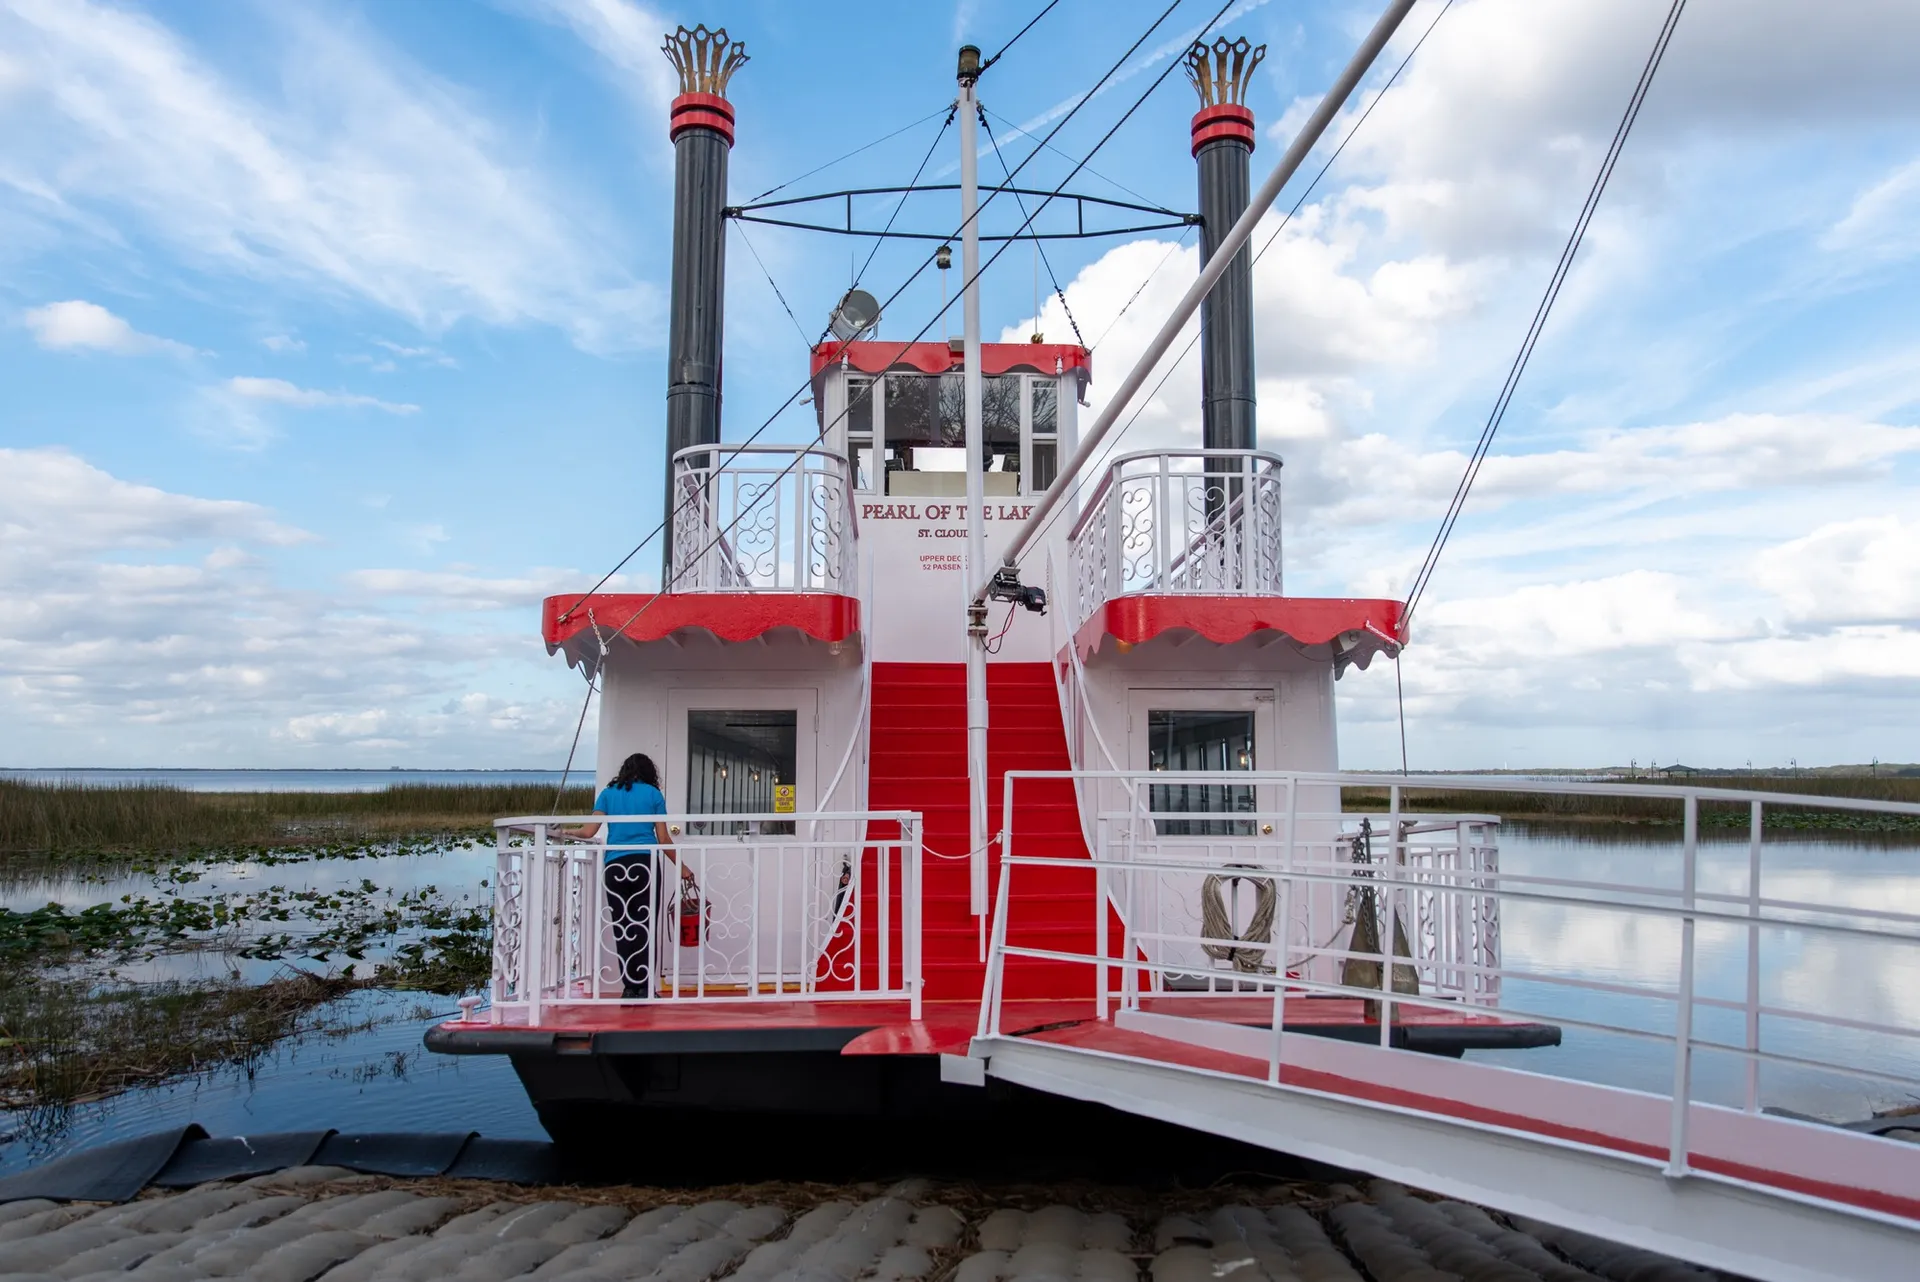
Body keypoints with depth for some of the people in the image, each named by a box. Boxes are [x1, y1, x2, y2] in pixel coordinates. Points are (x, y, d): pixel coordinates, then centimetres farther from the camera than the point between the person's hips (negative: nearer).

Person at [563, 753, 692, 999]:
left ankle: (629, 987, 2)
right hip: (645, 864, -1)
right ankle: (643, 987, -2)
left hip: (615, 866, 2)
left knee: (622, 927, 4)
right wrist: (681, 867, 18)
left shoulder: (608, 793, 13)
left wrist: (568, 831, 24)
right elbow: (663, 839, 7)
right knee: (643, 925, 1)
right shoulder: (654, 794, 10)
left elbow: (589, 831, 4)